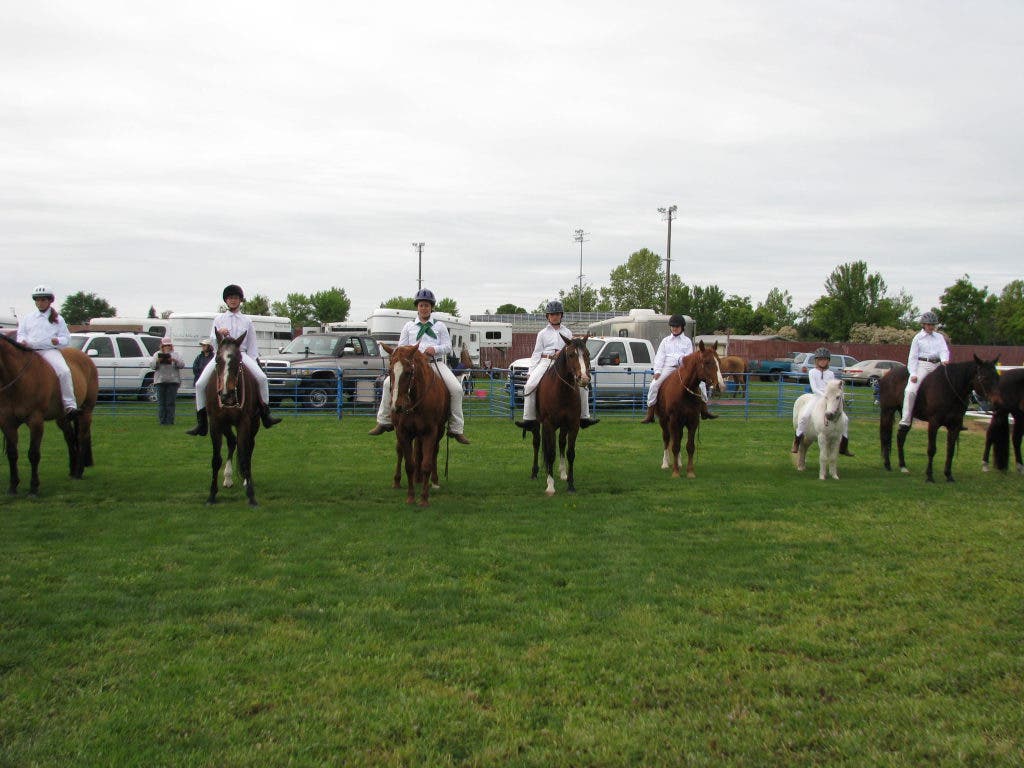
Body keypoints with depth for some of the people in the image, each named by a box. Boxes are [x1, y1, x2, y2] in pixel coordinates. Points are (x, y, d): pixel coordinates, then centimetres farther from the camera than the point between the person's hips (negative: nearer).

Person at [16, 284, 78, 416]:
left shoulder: (58, 319, 14)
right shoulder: (27, 318, 21)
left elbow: (66, 338, 11)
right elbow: (21, 333, 18)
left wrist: (58, 341, -12)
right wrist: (22, 341, -5)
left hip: (50, 350, -3)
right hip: (29, 351, 3)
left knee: (64, 371, -28)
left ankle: (70, 405, -27)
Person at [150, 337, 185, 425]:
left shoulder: (175, 354, 14)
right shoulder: (157, 354, 16)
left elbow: (182, 365, 4)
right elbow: (151, 365, 7)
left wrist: (175, 361, -15)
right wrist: (157, 361, -13)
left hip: (173, 381, -1)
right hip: (160, 380, 1)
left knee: (170, 402, -3)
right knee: (161, 402, -2)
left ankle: (170, 420, -1)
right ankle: (162, 420, 1)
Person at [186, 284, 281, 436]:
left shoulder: (247, 321, 14)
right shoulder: (219, 319, 13)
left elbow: (252, 345, 13)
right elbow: (212, 340, 6)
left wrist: (252, 362, 2)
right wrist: (220, 334, -16)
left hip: (241, 354, 0)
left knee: (262, 378, -24)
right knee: (200, 384, -16)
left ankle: (265, 416, -13)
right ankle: (202, 424, -8)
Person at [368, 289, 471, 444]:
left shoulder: (440, 326, 16)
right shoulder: (409, 326, 18)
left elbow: (448, 347, 7)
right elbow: (401, 347, 14)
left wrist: (435, 349, -13)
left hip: (436, 363, -1)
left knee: (456, 389, -22)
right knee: (388, 383, -17)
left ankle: (456, 428, -12)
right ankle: (384, 421, -6)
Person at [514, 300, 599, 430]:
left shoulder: (567, 333, 16)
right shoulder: (543, 333, 12)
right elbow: (536, 354, 8)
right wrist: (531, 372, -2)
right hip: (545, 362, -1)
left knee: (582, 385, -13)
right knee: (530, 386, -24)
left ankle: (584, 417, -4)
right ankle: (529, 419, -20)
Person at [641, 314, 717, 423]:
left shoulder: (687, 341, 14)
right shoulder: (666, 340, 16)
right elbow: (659, 357, 9)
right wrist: (657, 371, -5)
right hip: (667, 367, 0)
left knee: (701, 383, -15)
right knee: (654, 385, -22)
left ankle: (704, 411, -2)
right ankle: (649, 415, -18)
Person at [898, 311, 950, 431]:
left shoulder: (939, 337, 16)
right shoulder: (918, 338, 6)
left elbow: (944, 350, 3)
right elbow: (913, 357, 1)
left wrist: (944, 360, -22)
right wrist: (913, 374, -10)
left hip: (937, 365, 4)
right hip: (922, 365, -4)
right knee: (910, 391, -22)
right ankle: (905, 421, -20)